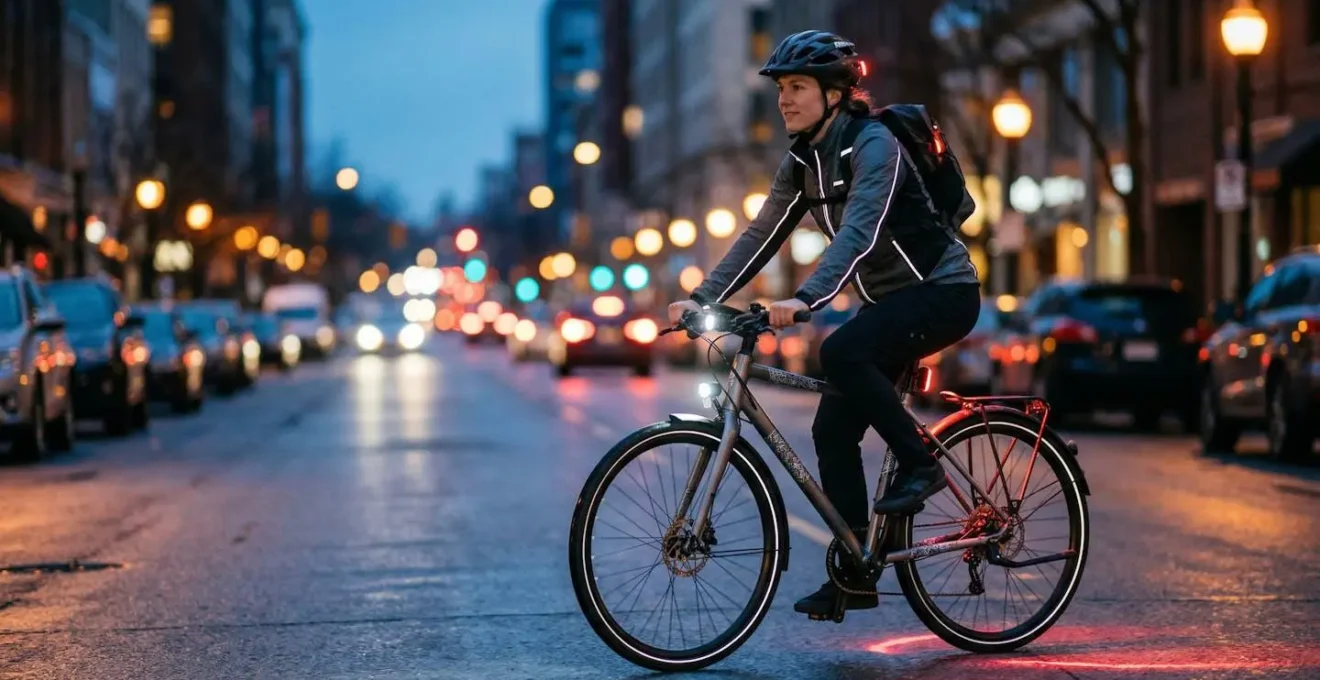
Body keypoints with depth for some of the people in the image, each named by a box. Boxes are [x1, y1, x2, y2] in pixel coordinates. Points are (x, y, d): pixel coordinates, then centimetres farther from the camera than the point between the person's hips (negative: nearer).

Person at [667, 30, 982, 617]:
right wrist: (702, 298, -8)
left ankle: (919, 464, -15)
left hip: (943, 289, -8)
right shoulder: (802, 161, 4)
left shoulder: (873, 145, -21)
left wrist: (806, 299, -47)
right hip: (890, 298, 8)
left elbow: (859, 231, -34)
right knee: (833, 428, -1)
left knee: (841, 352, -33)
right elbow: (761, 236, 4)